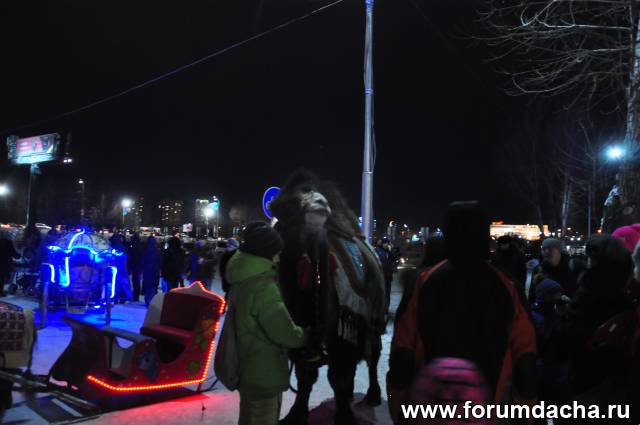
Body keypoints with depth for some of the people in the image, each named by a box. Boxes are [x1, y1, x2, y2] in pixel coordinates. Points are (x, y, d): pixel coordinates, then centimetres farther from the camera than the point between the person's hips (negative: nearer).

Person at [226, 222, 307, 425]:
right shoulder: (263, 287, -27)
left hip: (248, 369, 9)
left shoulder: (243, 280, 4)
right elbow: (286, 333, -28)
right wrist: (304, 335, -7)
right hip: (263, 374, -9)